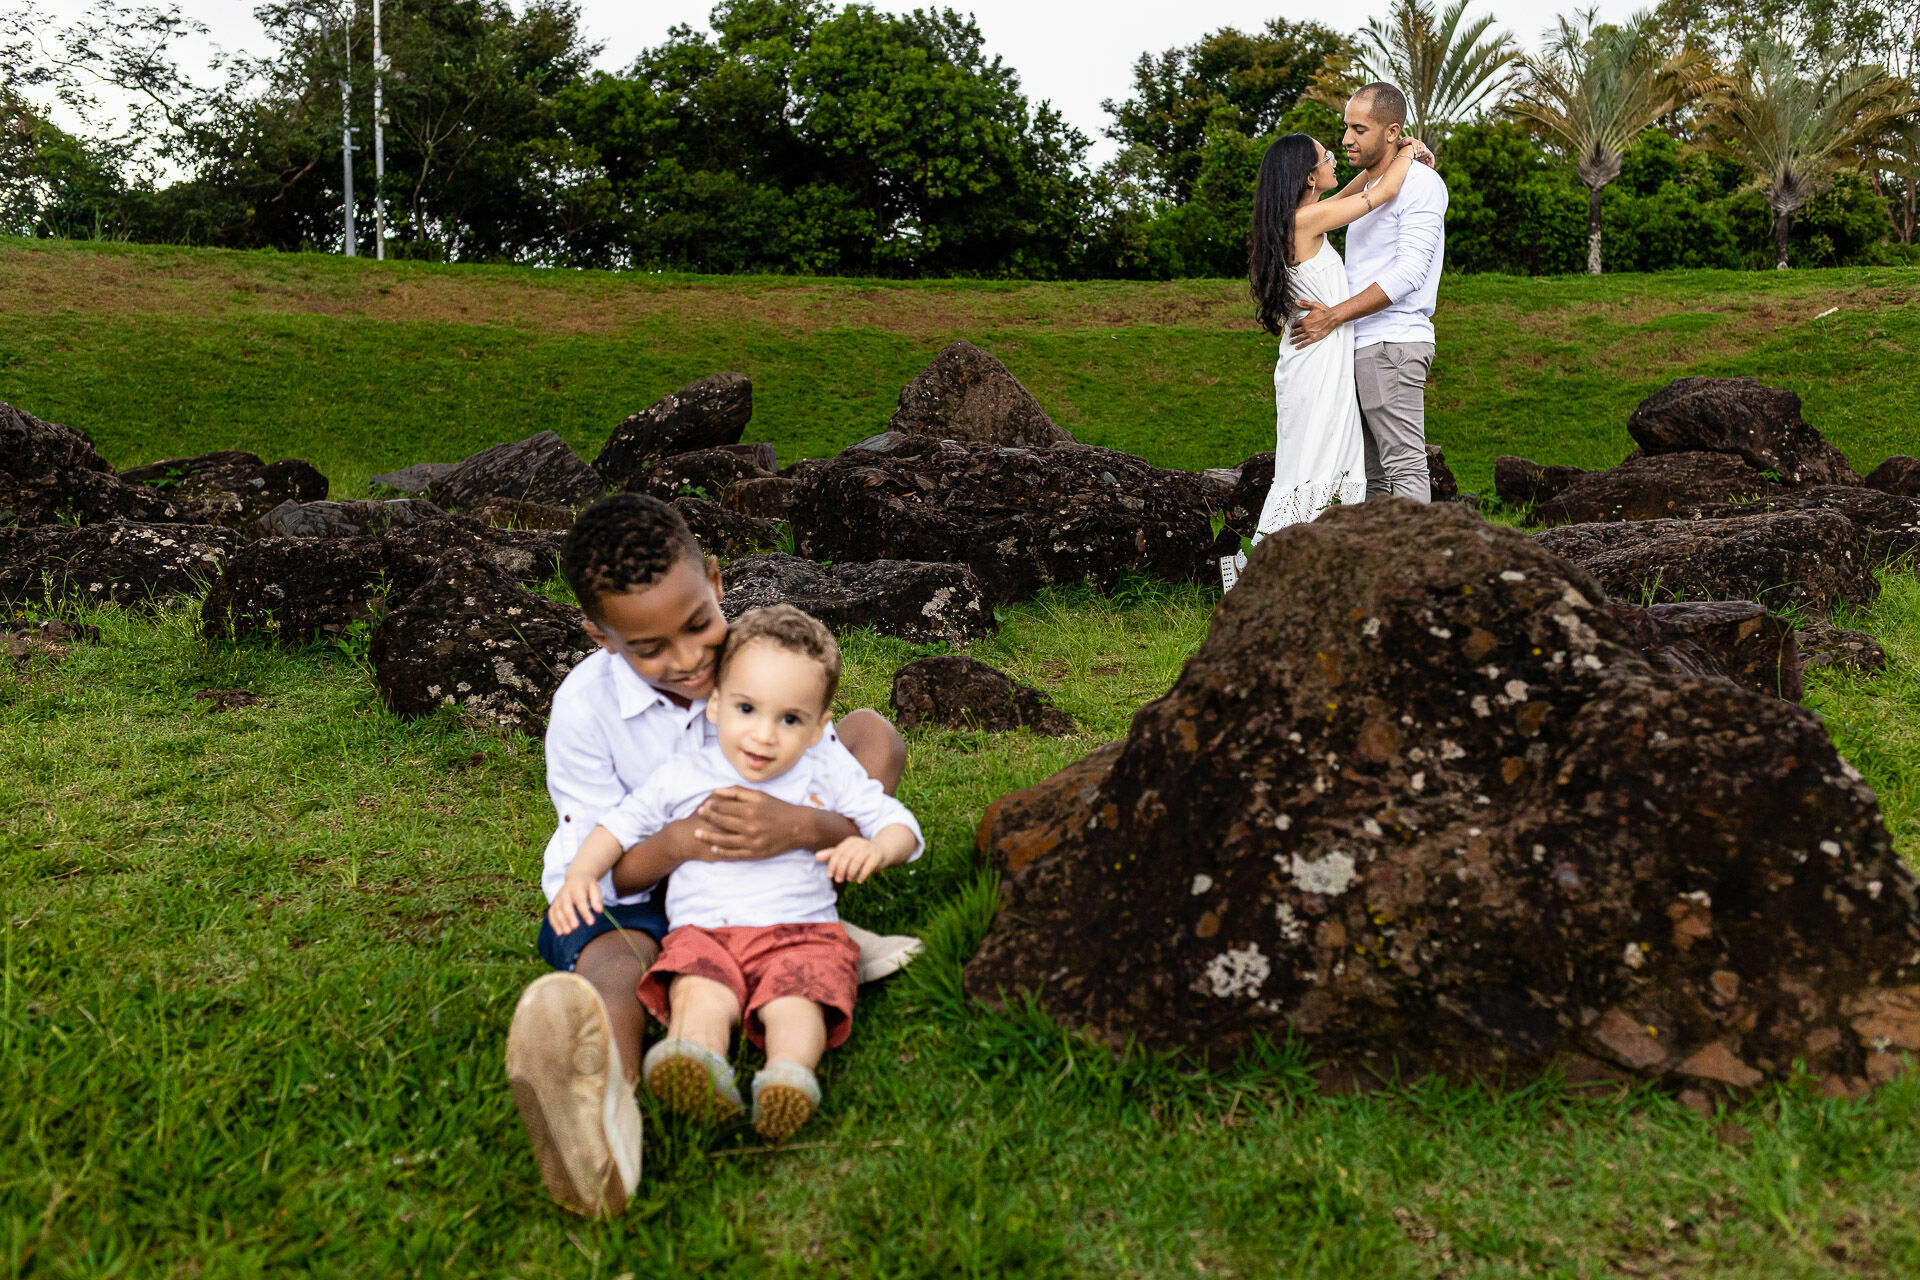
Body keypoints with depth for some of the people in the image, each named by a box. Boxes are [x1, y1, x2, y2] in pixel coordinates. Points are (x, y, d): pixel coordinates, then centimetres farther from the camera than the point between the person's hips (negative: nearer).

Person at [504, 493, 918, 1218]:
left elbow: (853, 823, -20)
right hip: (628, 897, -3)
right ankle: (599, 1094, -75)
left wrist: (802, 828, -47)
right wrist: (680, 843, -43)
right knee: (618, 959, -40)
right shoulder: (585, 706, -20)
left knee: (874, 734, -8)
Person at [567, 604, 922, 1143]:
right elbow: (622, 823, 19)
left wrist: (874, 848, -16)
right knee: (700, 995, -32)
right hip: (704, 930, 0)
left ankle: (788, 1076, -51)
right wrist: (581, 873, 1)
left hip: (800, 929, 0)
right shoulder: (683, 776, 11)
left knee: (795, 1000, -32)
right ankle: (699, 1066, -55)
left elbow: (899, 824, 7)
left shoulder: (827, 770, 8)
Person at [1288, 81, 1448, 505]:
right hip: (1360, 347, 9)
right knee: (1366, 473, 8)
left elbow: (1409, 273, -16)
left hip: (1393, 344, -9)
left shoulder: (1421, 182, -6)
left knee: (1404, 468, -11)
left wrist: (1335, 316, -17)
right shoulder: (1367, 188, 22)